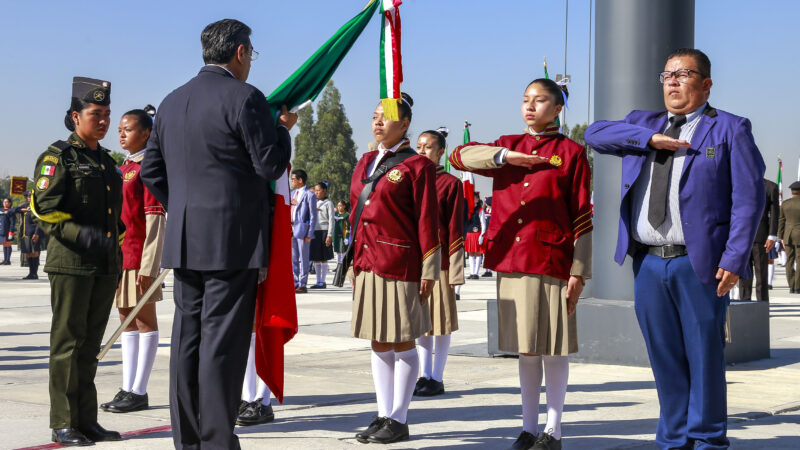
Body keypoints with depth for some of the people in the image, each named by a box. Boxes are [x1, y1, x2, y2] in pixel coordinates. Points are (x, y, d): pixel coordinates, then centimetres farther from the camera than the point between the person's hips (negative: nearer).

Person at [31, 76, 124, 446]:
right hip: (71, 263, -7)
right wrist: (79, 233, -26)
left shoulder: (107, 161, 19)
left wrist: (117, 255, 21)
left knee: (90, 345, 10)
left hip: (105, 266, 7)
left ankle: (86, 420, 16)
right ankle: (63, 424, 3)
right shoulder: (58, 156, -3)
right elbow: (44, 209, -12)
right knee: (68, 342, -3)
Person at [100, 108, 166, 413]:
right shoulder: (124, 167, 16)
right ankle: (128, 389, 15)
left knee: (144, 319, -2)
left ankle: (139, 393, 2)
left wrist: (149, 266, -19)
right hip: (120, 253, 9)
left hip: (139, 255, -9)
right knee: (127, 319, 10)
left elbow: (155, 217, -15)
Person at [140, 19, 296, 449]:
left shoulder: (172, 102, 13)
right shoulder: (245, 98, -10)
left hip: (184, 241, 7)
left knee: (187, 339, 10)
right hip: (233, 239, -7)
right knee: (222, 342, -4)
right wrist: (283, 128, 6)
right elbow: (271, 165, -11)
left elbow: (151, 170, 16)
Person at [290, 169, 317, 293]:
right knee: (293, 258, 9)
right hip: (291, 229, 7)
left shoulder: (309, 195, -6)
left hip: (302, 230, -7)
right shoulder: (292, 193, 17)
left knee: (303, 259, -2)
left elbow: (313, 216, -8)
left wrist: (310, 234, -13)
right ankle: (295, 283, 16)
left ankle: (302, 285, 3)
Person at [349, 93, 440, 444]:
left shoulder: (416, 165, -5)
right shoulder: (366, 162, 14)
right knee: (379, 343, 10)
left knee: (402, 342, 0)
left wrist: (429, 271, -10)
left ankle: (399, 421, 8)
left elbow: (427, 221, -7)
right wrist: (354, 261, 14)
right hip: (367, 265, 7)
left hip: (400, 264, -7)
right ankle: (384, 415, 18)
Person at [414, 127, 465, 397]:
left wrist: (455, 271, -10)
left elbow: (455, 228, -6)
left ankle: (437, 379, 9)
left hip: (439, 261, -5)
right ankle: (425, 375, 20)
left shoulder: (450, 183, -4)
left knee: (441, 321, 1)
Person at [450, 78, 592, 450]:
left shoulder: (571, 152, 1)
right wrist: (505, 156, -17)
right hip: (510, 262, 4)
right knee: (525, 349, 11)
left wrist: (579, 272, -9)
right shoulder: (506, 146, 13)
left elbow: (583, 216, -2)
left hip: (552, 264, -4)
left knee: (553, 348, 1)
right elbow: (459, 156, -3)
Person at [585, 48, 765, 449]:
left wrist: (734, 260, -13)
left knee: (704, 357, 1)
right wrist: (650, 138, -8)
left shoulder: (729, 130, 3)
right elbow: (595, 133, 4)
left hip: (699, 264, -4)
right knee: (665, 358, 9)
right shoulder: (644, 125, 18)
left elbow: (749, 198, -4)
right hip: (648, 263, 4)